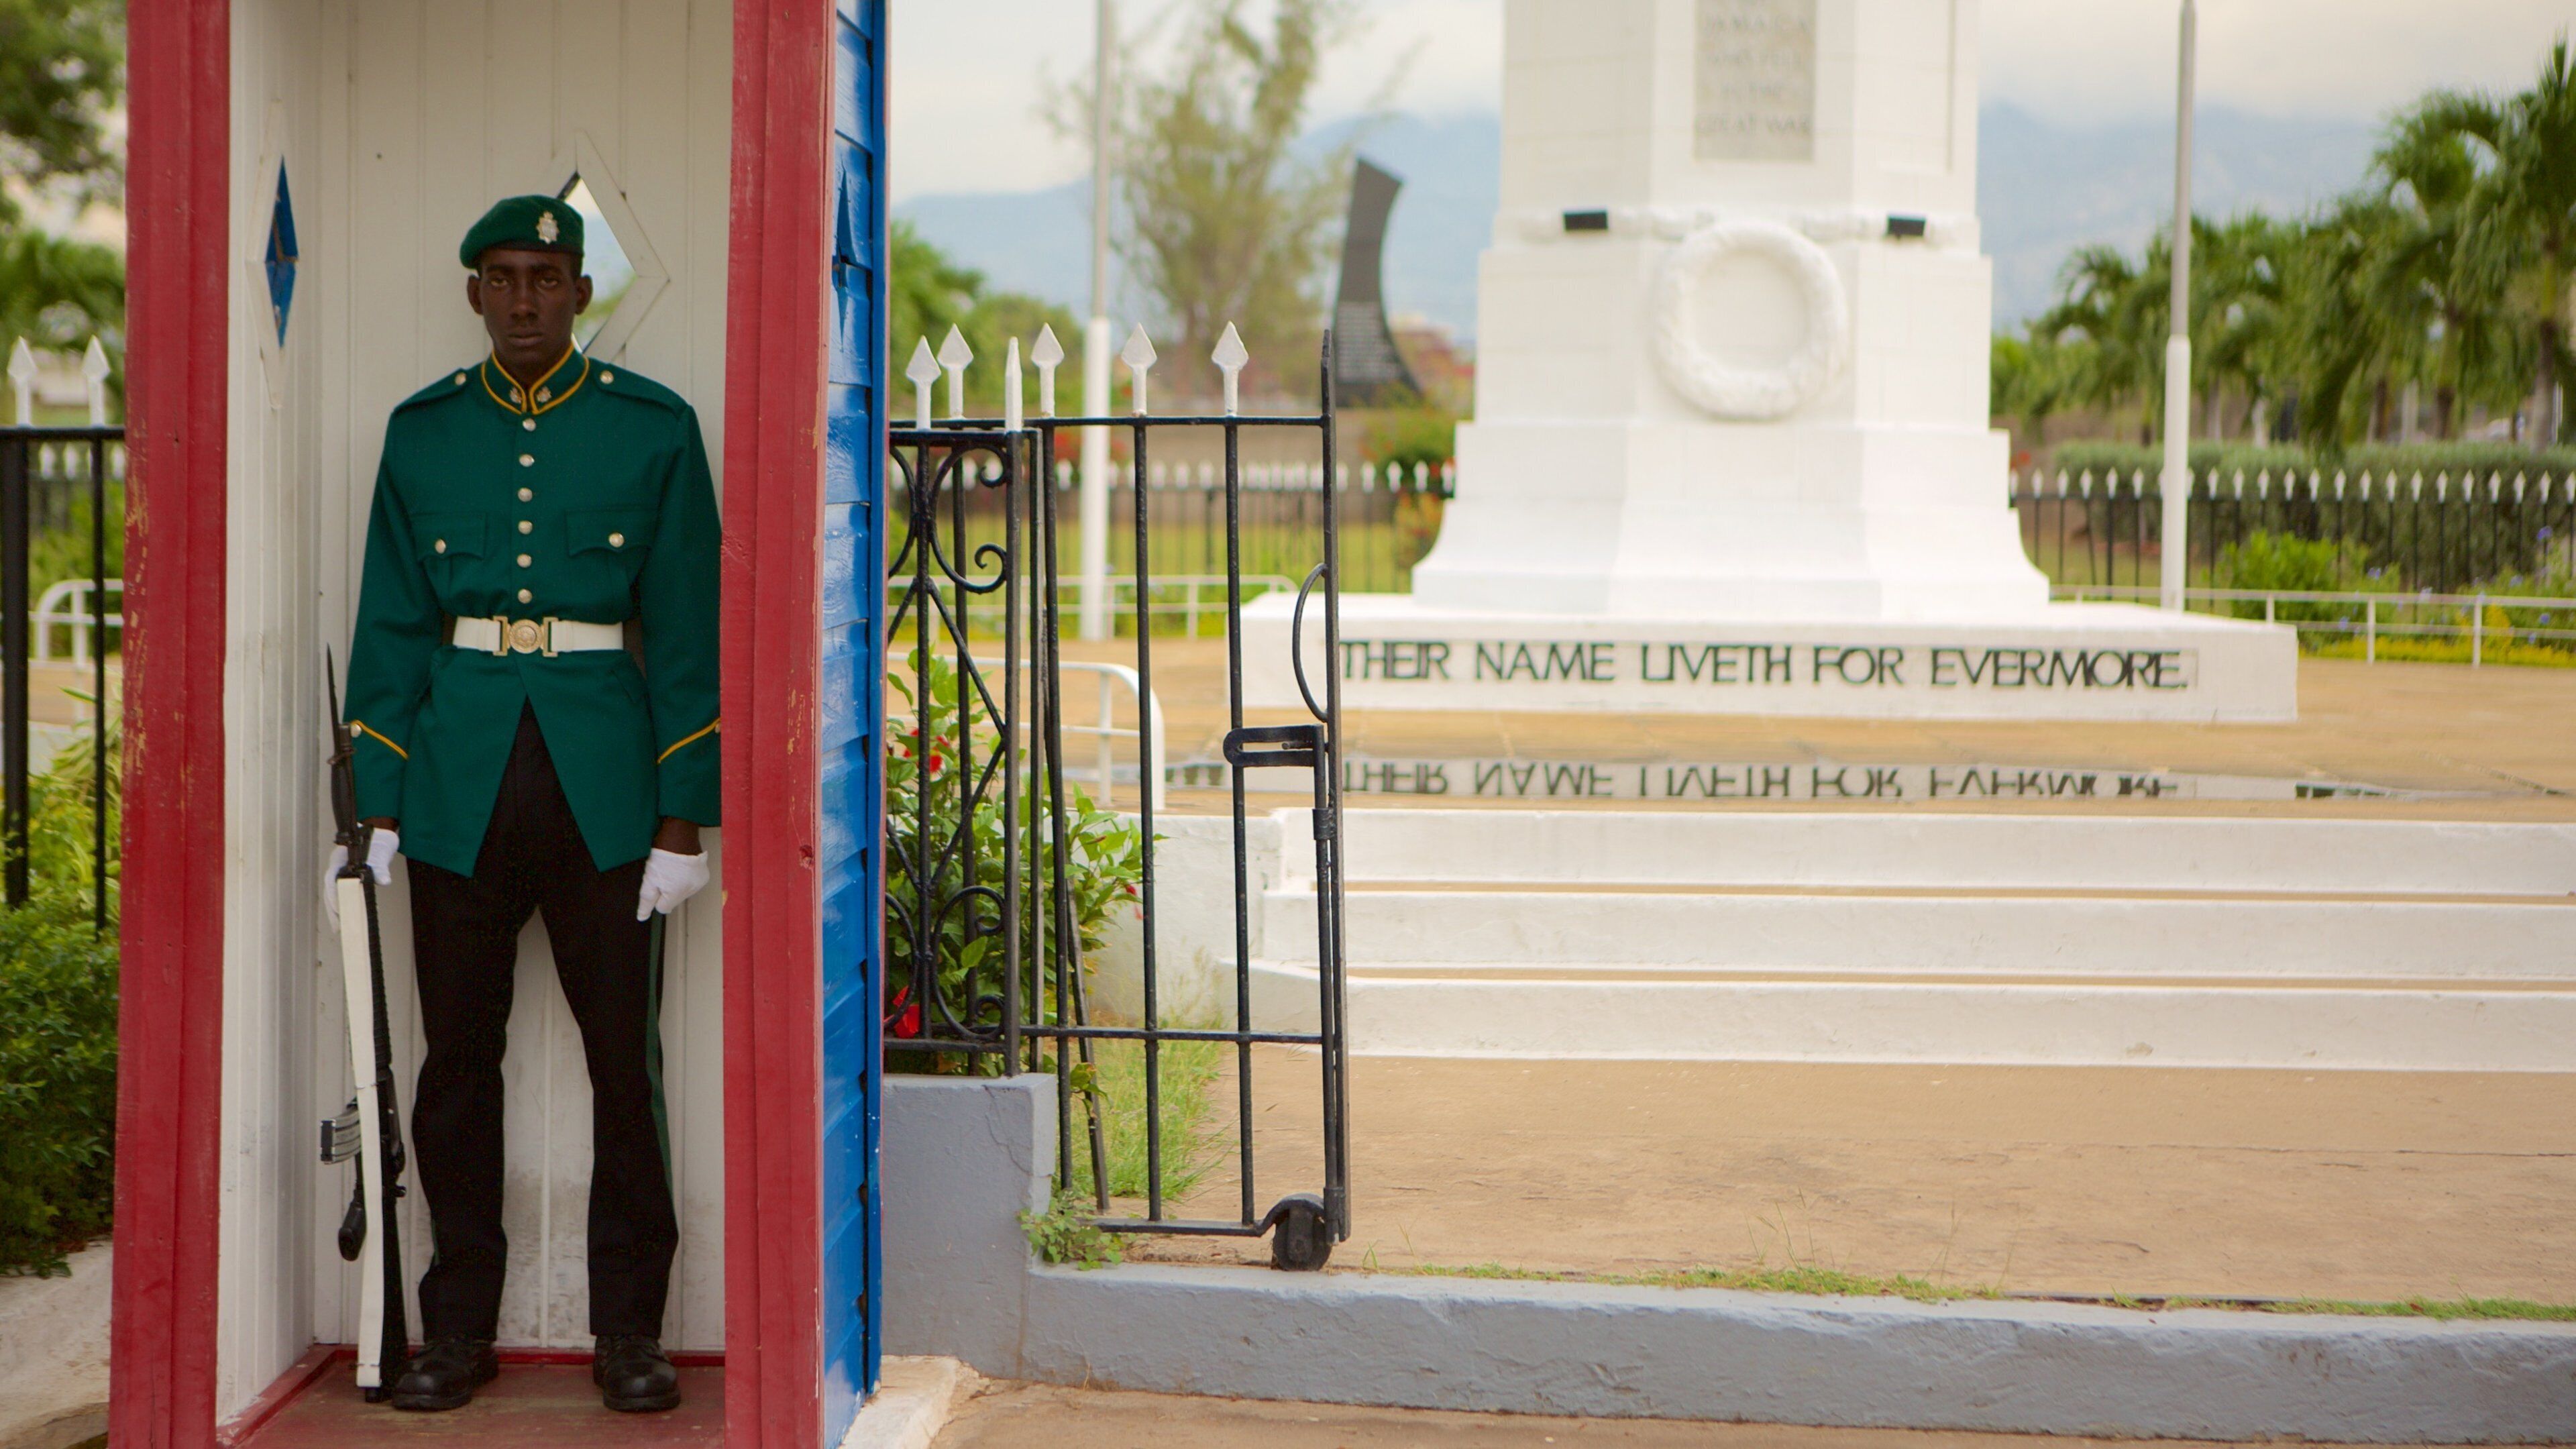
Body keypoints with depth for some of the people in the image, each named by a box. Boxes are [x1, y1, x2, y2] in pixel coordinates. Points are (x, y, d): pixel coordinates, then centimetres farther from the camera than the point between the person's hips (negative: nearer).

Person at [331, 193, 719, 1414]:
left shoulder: (655, 430, 2)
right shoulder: (421, 433, 8)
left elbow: (688, 631, 1)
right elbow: (392, 627, 9)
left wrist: (684, 819, -5)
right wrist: (380, 808, 2)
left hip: (606, 787, -2)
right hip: (460, 787, 2)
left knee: (624, 1059, 2)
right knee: (457, 1059, 6)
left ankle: (629, 1333, 12)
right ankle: (459, 1327, 17)